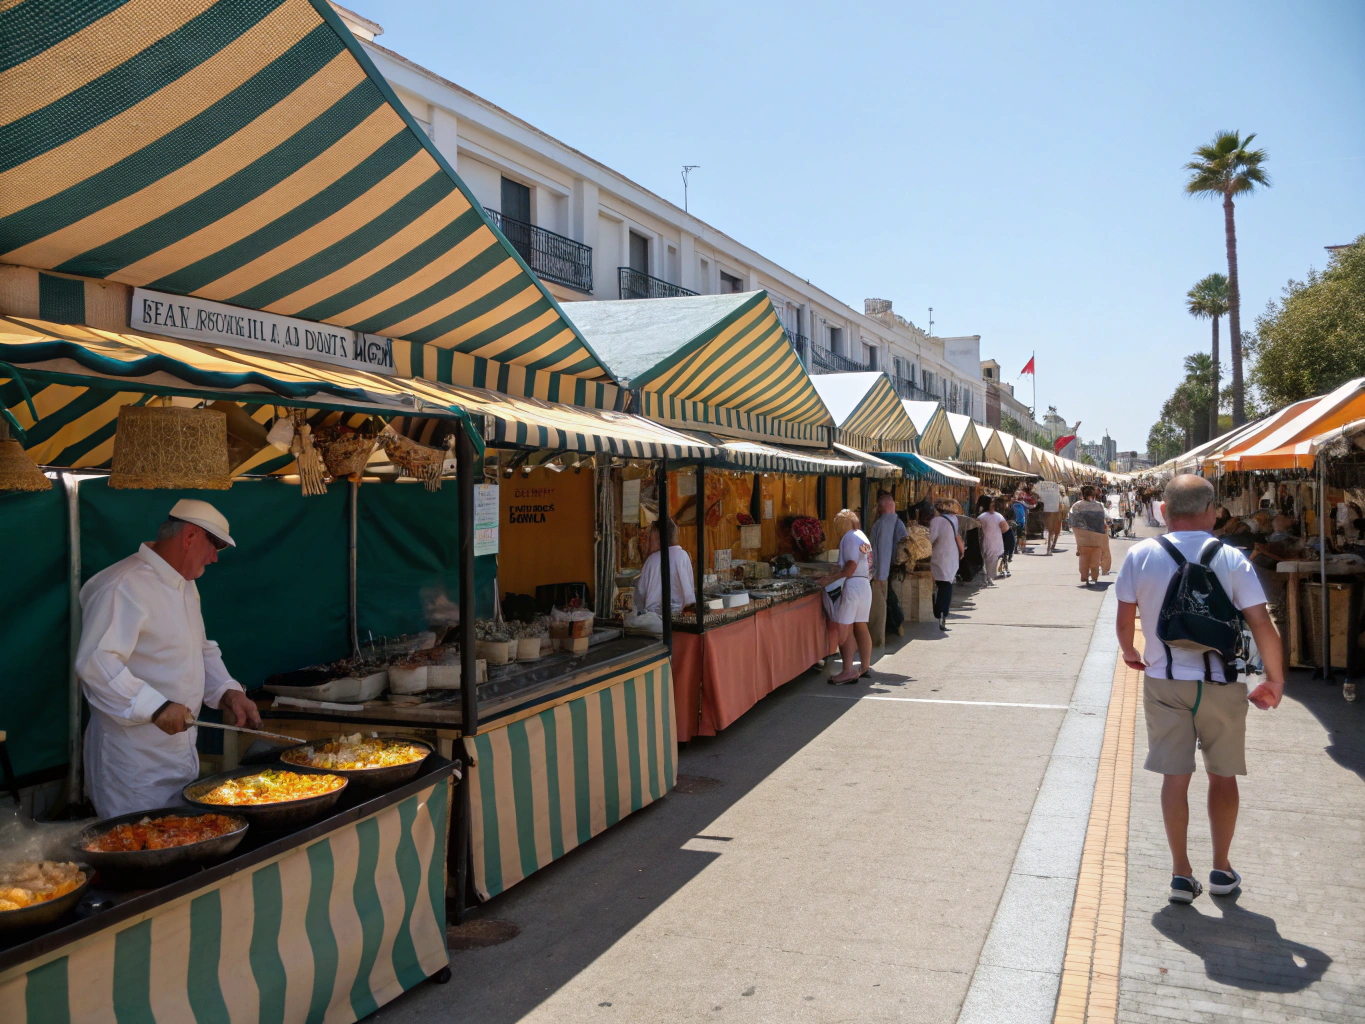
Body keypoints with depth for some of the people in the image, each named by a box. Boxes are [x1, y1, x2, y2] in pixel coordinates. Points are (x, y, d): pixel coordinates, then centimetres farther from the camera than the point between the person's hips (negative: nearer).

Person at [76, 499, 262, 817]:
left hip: (182, 750, 9)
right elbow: (95, 661, -28)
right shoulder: (124, 586, -19)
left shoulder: (186, 586, 13)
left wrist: (228, 691, 5)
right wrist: (156, 707, -32)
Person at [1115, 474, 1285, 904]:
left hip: (1164, 681, 0)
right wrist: (1275, 679, 3)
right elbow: (1262, 624, -10)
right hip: (1222, 683, 0)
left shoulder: (1141, 555, -7)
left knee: (1175, 776, 7)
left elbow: (1125, 617, -1)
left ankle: (1181, 873, 13)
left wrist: (1129, 652, 19)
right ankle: (1221, 869, 26)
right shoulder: (1231, 558, -8)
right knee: (1223, 775, 15)